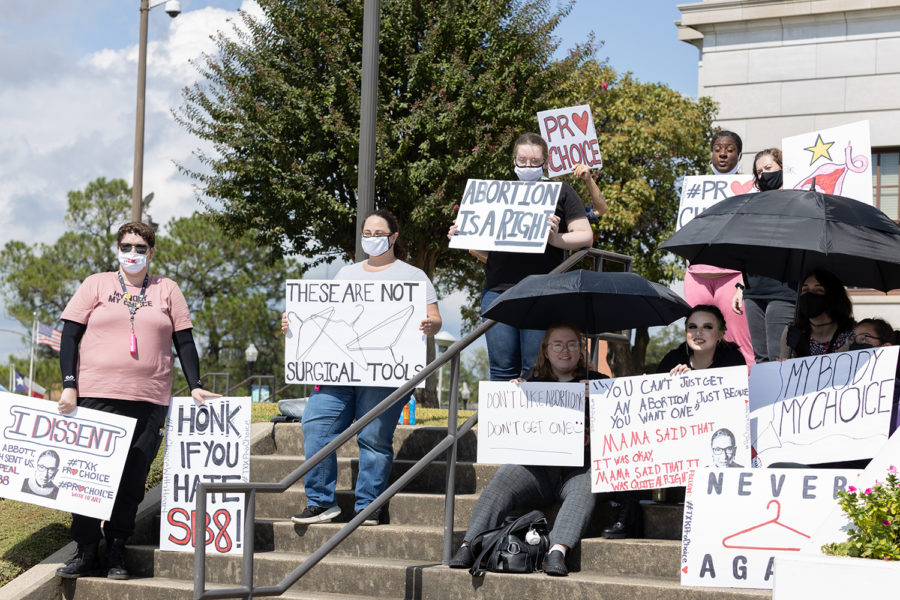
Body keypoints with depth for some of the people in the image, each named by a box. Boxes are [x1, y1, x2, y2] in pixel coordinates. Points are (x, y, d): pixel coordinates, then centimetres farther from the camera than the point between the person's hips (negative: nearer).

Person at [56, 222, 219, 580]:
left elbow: (184, 341, 13)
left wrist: (195, 386, 2)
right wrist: (69, 385, -4)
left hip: (149, 402, 1)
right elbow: (70, 336, 5)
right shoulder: (96, 285, 8)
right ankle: (86, 552, 6)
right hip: (96, 397, -1)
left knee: (132, 482, 0)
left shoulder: (167, 290, 12)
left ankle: (116, 554, 8)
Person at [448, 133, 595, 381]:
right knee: (503, 369, 1)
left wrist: (556, 239, -14)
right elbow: (486, 253, 24)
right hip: (498, 289, 3)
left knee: (536, 370, -6)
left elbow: (586, 237, 4)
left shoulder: (561, 192, 11)